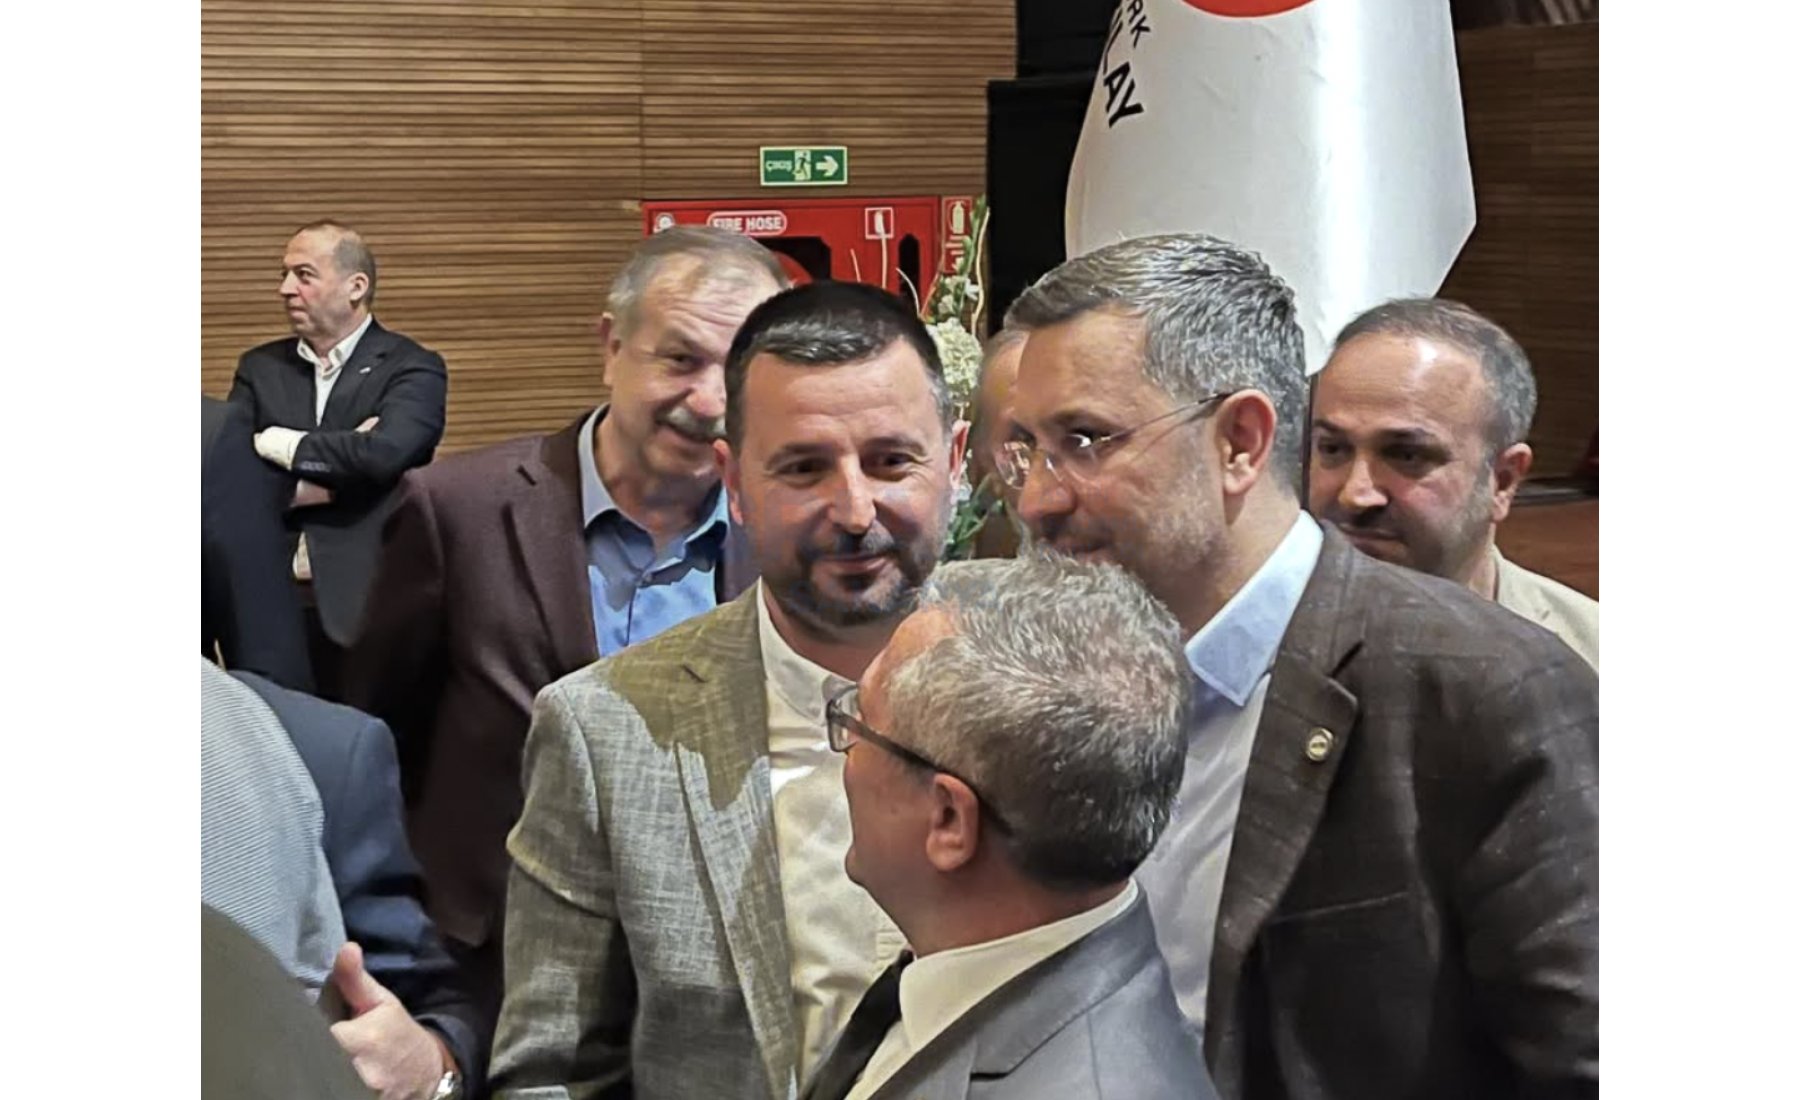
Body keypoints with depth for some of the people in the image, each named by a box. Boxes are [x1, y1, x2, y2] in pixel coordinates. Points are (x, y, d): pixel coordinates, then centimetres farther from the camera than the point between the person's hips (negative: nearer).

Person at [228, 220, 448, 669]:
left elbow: (385, 451, -21)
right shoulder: (260, 367, 11)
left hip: (367, 607, -4)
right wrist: (330, 478, -12)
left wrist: (280, 445, -9)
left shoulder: (412, 368, -2)